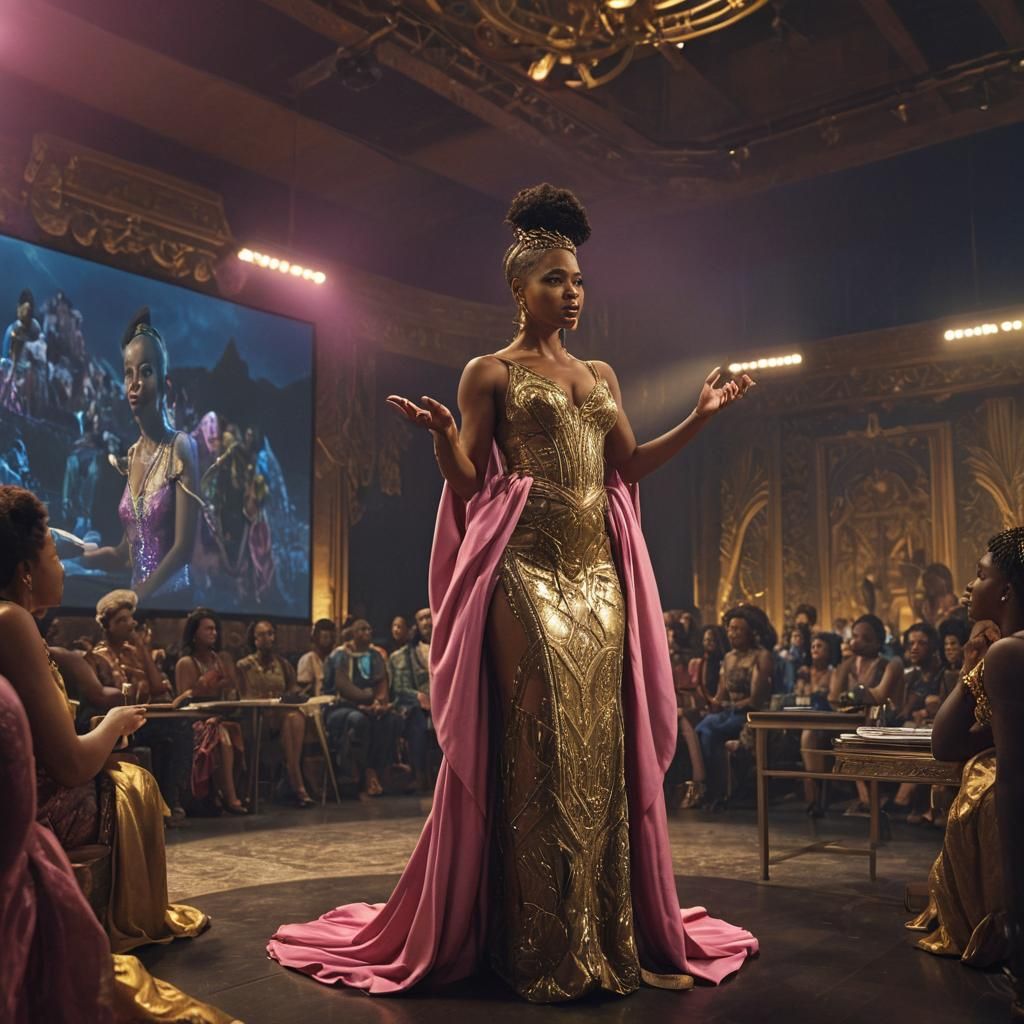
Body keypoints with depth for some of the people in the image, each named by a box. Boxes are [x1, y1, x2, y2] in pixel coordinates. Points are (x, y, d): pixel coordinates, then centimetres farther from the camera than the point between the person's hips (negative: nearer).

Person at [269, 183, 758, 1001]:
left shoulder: (601, 375, 21)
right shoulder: (490, 372, 5)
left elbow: (628, 467, 13)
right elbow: (467, 481, -1)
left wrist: (700, 417, 9)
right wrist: (441, 434, -20)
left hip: (600, 569, 6)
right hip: (527, 567, -5)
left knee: (601, 740, 4)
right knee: (538, 740, -8)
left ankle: (605, 935, 13)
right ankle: (543, 948, 1)